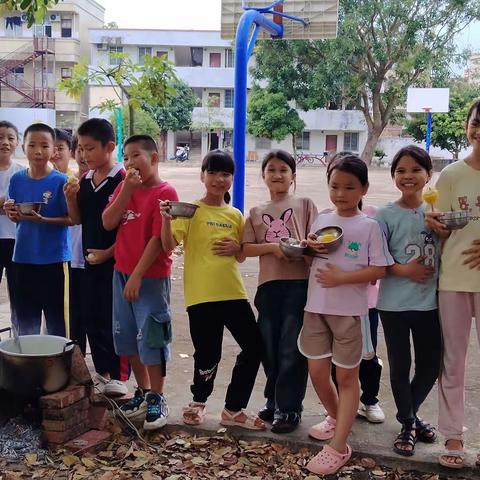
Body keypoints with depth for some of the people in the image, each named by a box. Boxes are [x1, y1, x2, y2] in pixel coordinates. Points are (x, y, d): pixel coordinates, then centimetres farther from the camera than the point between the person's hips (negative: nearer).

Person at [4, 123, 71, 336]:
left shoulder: (60, 181, -9)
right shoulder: (17, 180, 4)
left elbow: (71, 219, -8)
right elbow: (15, 217, 13)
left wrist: (42, 219, -21)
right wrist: (11, 212, -9)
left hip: (53, 259, -4)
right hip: (23, 258, 5)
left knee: (56, 320, 5)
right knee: (25, 321, 16)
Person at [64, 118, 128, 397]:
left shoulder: (123, 181, -14)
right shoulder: (84, 181, 8)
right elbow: (77, 220, 12)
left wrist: (108, 252, -15)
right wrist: (71, 198, -5)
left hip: (115, 260, -7)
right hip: (90, 259, 7)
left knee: (115, 318, 1)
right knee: (92, 316, 14)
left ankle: (118, 376, 13)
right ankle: (102, 370, 28)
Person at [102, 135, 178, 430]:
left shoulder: (165, 193, -12)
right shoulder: (124, 187, 8)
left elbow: (158, 239, -16)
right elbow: (108, 223, -4)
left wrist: (137, 276, -18)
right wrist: (127, 189, -12)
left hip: (151, 277, -7)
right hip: (121, 273, 7)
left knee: (151, 339, 1)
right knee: (127, 338, 14)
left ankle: (157, 399, 16)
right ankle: (143, 392, 29)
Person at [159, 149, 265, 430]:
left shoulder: (235, 215, 11)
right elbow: (169, 245, -13)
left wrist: (236, 249, -3)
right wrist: (167, 218, -29)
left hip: (233, 293, 5)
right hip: (202, 295, -5)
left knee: (255, 347, 5)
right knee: (208, 356, 1)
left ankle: (233, 409, 22)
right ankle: (199, 401, 33)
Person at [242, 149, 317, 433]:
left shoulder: (304, 204, 6)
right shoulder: (257, 212, 13)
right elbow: (247, 249, 4)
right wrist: (272, 246, -12)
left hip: (299, 283, -3)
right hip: (268, 284, 4)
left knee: (291, 349, 0)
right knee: (269, 348, 12)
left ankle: (289, 409, 12)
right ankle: (274, 402, 29)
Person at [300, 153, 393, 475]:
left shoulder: (369, 226, -8)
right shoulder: (321, 220, 7)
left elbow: (379, 270, -11)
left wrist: (341, 278, -19)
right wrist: (309, 248, -6)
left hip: (349, 311, -5)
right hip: (316, 307, 5)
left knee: (346, 377, 6)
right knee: (317, 371, 13)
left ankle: (339, 447, 13)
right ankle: (336, 417, 40)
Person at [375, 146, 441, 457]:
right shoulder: (386, 215, -7)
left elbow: (445, 251, 11)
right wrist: (404, 270, -20)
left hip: (429, 302, 4)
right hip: (394, 304, -3)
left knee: (431, 365, 12)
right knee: (400, 366, 8)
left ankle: (411, 412, 38)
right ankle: (407, 424, 28)